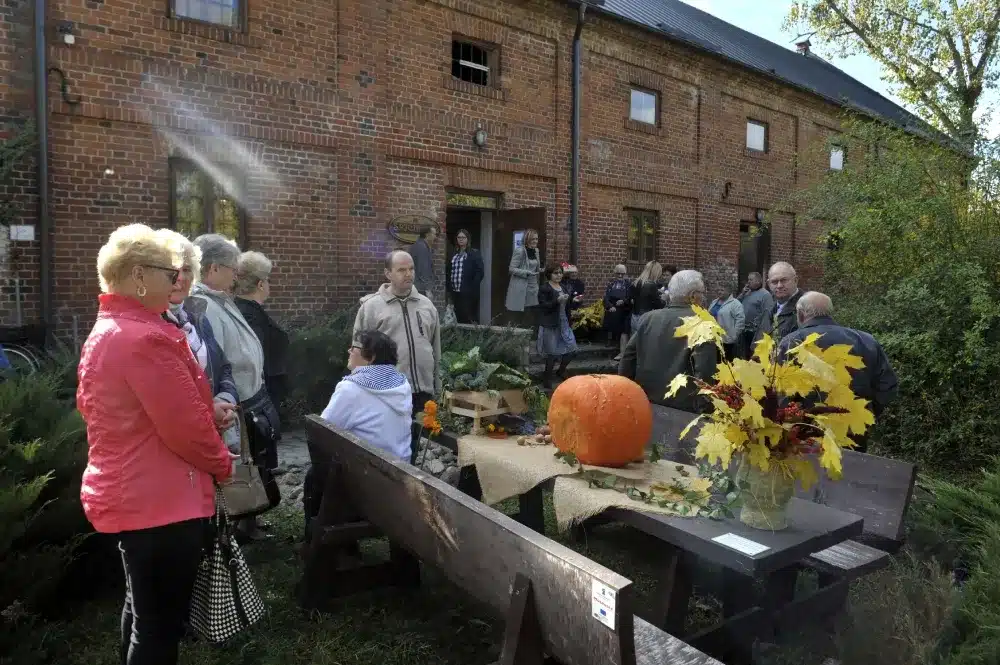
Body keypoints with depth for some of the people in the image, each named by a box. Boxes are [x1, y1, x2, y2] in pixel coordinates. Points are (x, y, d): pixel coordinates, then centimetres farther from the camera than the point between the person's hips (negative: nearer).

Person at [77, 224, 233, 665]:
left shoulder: (103, 333, 9)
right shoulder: (146, 337, -24)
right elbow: (185, 424, -22)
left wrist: (206, 408, 5)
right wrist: (222, 464, -4)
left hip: (123, 493, 11)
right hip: (160, 500, -10)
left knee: (142, 608, 25)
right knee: (161, 622, 5)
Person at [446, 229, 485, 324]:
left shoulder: (474, 253, 0)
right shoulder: (454, 254, 16)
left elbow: (480, 272, -8)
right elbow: (449, 272, 18)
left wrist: (472, 287, -13)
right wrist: (449, 287, 8)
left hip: (468, 292, -6)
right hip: (455, 292, 6)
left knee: (469, 319, -7)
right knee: (458, 318, 8)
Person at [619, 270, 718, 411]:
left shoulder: (649, 318, 7)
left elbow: (627, 361, 8)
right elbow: (705, 371, -19)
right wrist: (703, 408, -11)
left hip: (645, 403, 5)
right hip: (682, 408, -5)